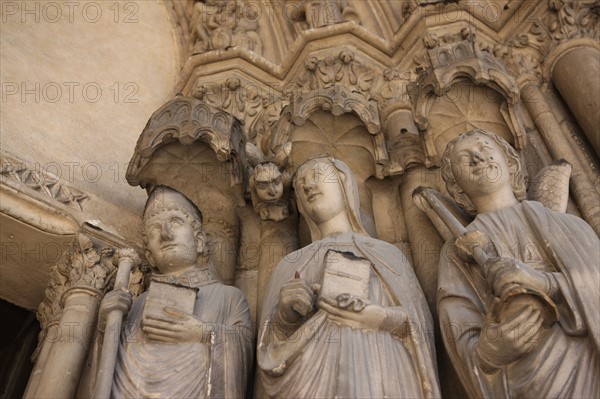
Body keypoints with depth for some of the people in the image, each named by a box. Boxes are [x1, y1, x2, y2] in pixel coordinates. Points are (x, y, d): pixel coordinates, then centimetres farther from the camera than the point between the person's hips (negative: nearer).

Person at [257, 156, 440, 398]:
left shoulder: (388, 255, 9)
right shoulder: (292, 265, 12)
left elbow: (419, 331, 5)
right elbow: (271, 351, 6)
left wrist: (382, 317, -13)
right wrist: (285, 315, -13)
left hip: (382, 379, 0)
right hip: (313, 379, 1)